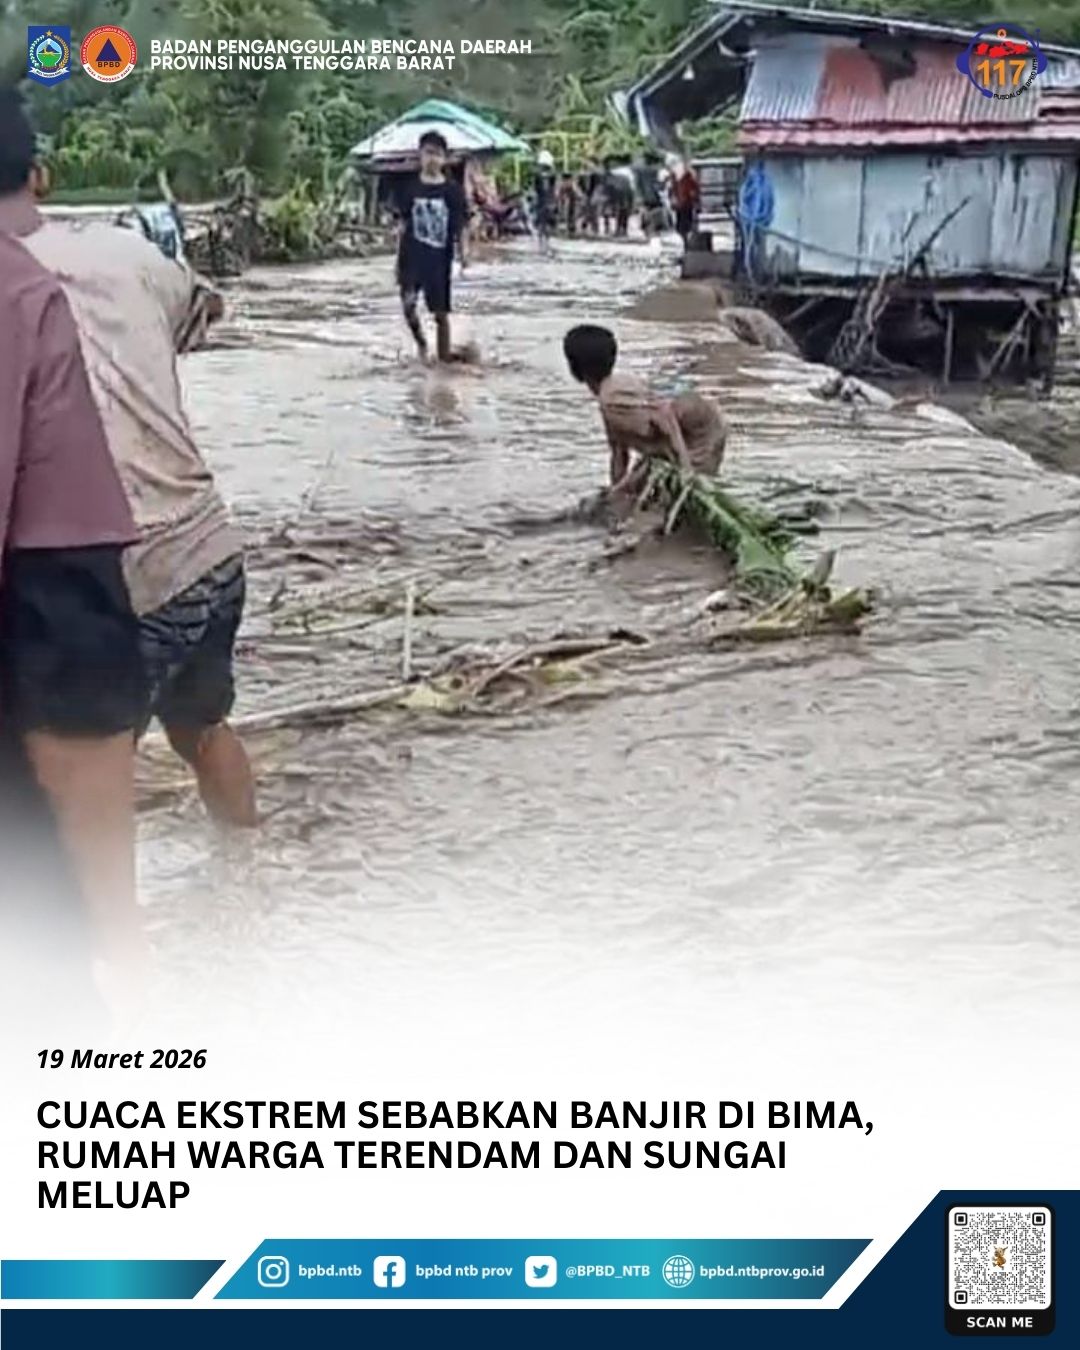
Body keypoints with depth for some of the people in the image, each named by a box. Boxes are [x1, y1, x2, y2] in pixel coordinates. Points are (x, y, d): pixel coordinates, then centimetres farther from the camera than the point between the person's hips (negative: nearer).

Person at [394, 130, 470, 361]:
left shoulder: (452, 190, 0)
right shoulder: (410, 188, 3)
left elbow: (459, 227, 3)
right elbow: (403, 225, 7)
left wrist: (463, 250, -11)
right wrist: (399, 258, 5)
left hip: (440, 258, 0)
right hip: (412, 255, 0)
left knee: (441, 313, 4)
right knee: (408, 302, -16)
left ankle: (444, 357, 14)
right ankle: (420, 342, 10)